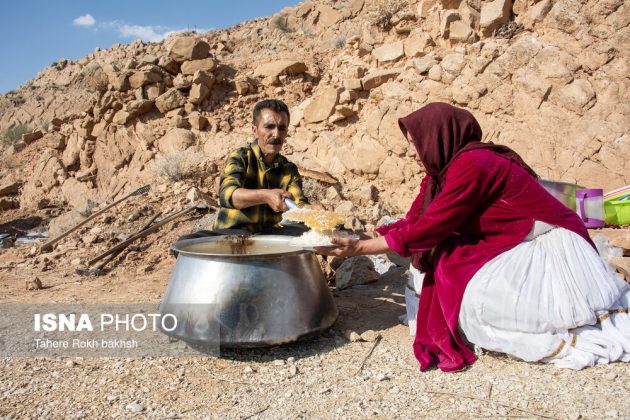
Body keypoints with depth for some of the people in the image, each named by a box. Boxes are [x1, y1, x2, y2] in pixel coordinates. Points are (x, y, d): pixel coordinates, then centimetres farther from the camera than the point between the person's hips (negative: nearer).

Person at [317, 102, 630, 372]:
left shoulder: (472, 165, -24)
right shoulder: (443, 171, 4)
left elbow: (427, 229, -24)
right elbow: (412, 222, 4)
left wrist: (360, 248, -19)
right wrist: (359, 238, -3)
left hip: (549, 249, -9)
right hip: (514, 248, 9)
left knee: (472, 300, -22)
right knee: (451, 266, -9)